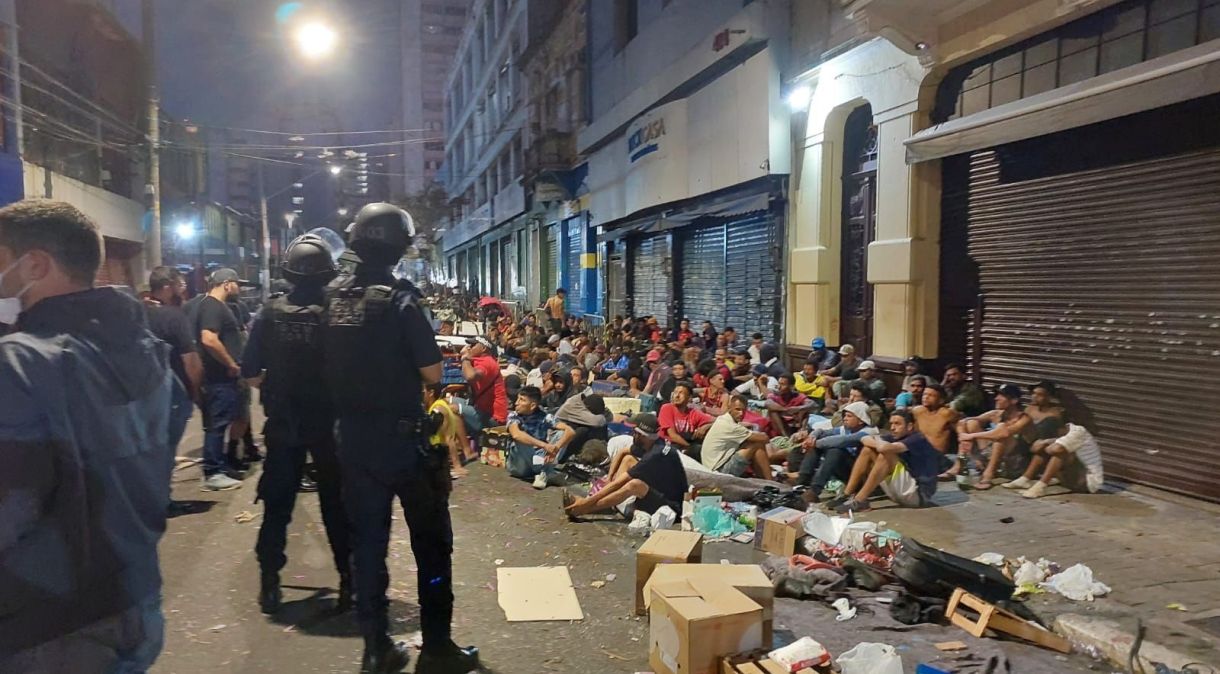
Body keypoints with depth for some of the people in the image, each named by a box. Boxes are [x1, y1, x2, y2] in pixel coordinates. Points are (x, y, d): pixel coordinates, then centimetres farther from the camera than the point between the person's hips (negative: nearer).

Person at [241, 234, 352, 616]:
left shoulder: (270, 314, -7)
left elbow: (249, 372, -6)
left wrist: (274, 386, 13)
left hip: (283, 425, 1)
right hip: (330, 423, -1)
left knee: (277, 504, 13)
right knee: (337, 504, 10)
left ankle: (269, 584, 18)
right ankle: (349, 582, 14)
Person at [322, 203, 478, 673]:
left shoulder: (333, 295, 2)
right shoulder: (399, 297, -16)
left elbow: (332, 366, 13)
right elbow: (432, 373, -14)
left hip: (353, 438, 5)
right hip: (402, 438, -5)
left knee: (367, 542, 12)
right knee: (432, 541, 8)